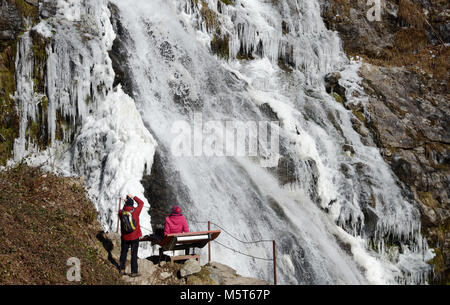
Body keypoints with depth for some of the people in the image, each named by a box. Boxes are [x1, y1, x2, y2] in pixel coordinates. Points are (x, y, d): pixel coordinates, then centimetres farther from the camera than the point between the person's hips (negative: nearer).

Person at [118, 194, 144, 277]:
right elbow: (141, 203, 0)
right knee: (134, 254, 4)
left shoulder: (121, 212, -9)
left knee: (123, 252, 18)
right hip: (134, 237, -3)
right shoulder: (135, 211, -16)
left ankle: (122, 269, 25)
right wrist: (133, 197, 6)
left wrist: (125, 203, 14)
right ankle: (134, 272, 7)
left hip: (124, 237, 3)